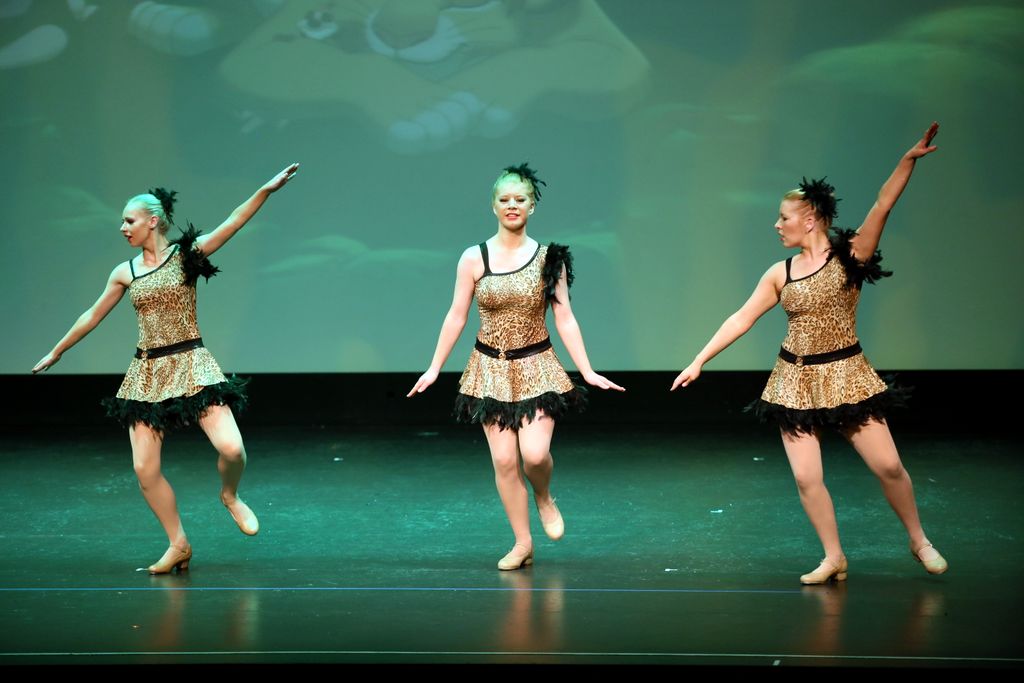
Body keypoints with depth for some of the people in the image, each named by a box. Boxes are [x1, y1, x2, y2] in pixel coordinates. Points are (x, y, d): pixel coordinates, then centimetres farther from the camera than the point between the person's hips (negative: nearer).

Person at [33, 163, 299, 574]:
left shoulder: (187, 254, -2)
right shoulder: (125, 273, 8)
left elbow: (232, 223, -14)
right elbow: (92, 316, 19)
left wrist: (265, 190, -25)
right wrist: (56, 352, 26)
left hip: (191, 365, -4)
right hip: (147, 373, 4)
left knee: (231, 448, -19)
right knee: (144, 469, -3)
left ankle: (230, 496, 15)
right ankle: (178, 545, 13)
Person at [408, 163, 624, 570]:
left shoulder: (548, 259, -2)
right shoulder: (474, 259, -2)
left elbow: (565, 320, 0)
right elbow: (456, 317, 4)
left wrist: (588, 372, -3)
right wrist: (434, 369, 4)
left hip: (536, 369, -1)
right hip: (491, 370, 1)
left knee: (535, 454, -15)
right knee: (503, 460, -1)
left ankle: (544, 499, 21)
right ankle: (522, 544, 13)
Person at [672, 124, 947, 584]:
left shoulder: (849, 254, -5)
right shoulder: (781, 273, 5)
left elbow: (883, 204, -17)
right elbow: (741, 319, 8)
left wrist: (910, 159, -28)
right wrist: (699, 361, 7)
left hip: (846, 374, -3)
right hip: (795, 381, 3)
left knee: (887, 465, -4)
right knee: (806, 478, -2)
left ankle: (919, 542, 18)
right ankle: (833, 558, 12)